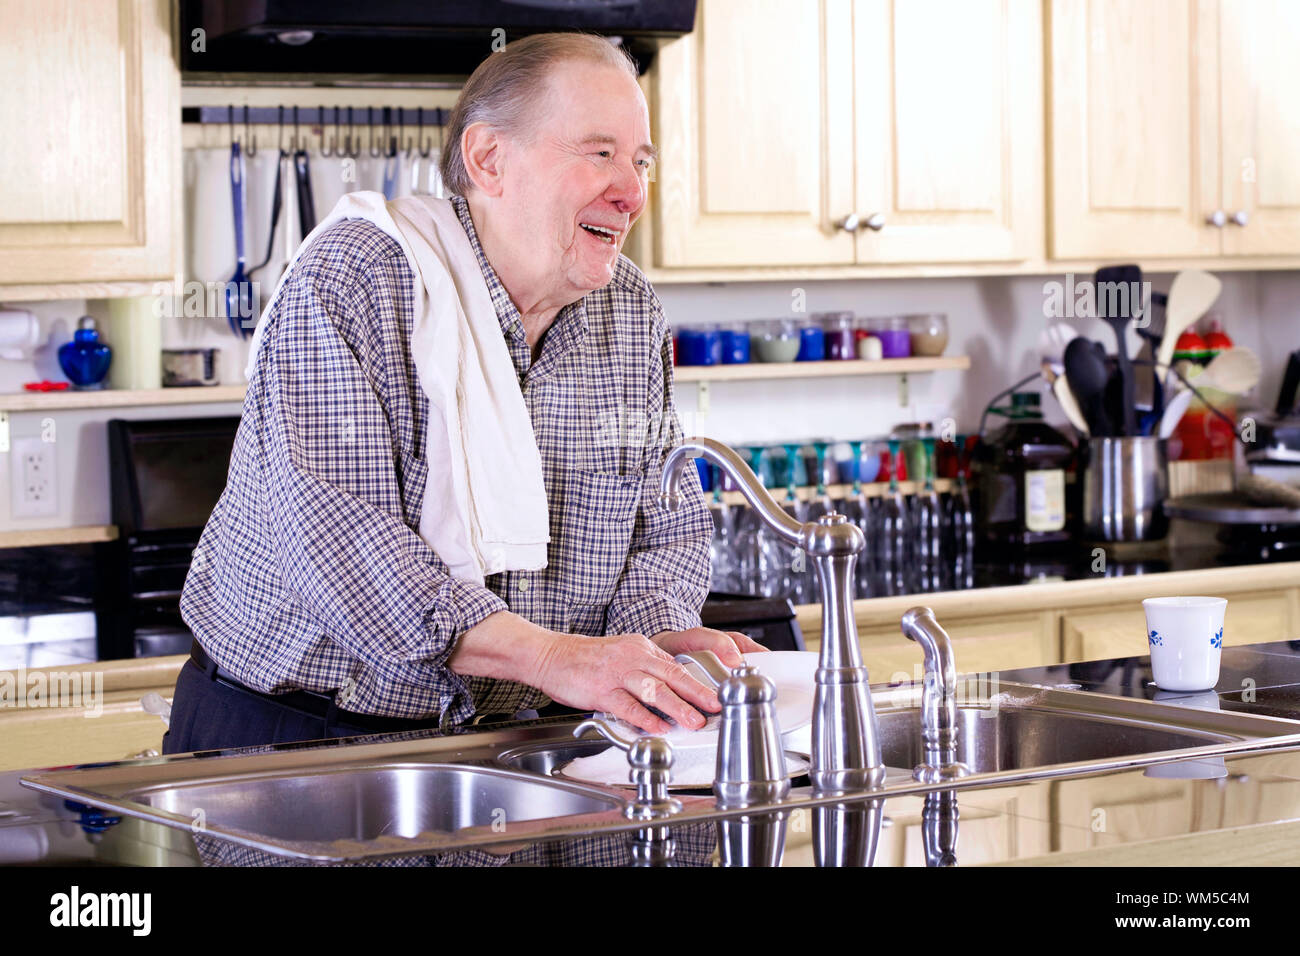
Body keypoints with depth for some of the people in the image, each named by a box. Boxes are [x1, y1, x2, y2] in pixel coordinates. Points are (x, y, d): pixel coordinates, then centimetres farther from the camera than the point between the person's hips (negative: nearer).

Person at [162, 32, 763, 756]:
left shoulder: (636, 318, 7)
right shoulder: (348, 281, -14)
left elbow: (670, 533, 12)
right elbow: (332, 532, -25)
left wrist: (652, 638, -13)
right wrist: (550, 655, -33)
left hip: (503, 745, 5)